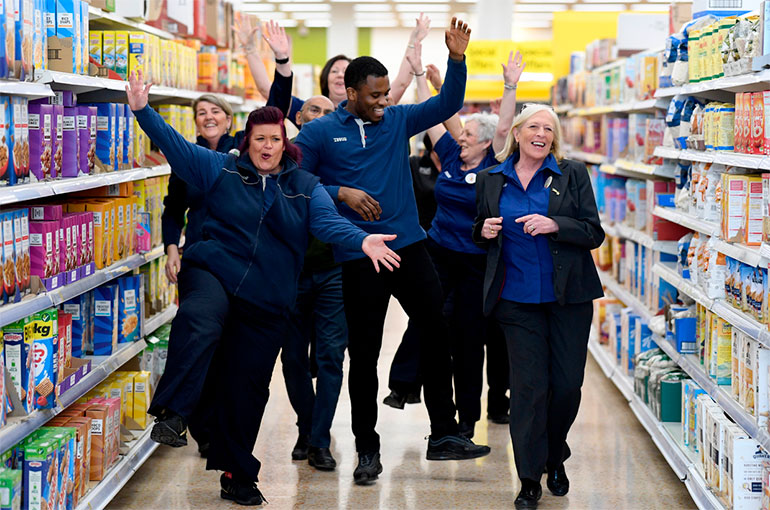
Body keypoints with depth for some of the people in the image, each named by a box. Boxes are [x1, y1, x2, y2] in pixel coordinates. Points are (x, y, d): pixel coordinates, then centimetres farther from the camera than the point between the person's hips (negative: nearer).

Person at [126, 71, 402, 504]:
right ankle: (176, 413, -29)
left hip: (266, 302, 2)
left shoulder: (306, 187, 7)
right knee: (200, 326, -38)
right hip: (213, 273, -2)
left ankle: (238, 475, 21)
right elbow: (175, 144, -1)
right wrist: (144, 110, -15)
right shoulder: (221, 168, 5)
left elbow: (328, 221, -8)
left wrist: (362, 240, -28)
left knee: (248, 386, 8)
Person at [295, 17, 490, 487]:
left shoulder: (398, 120, 7)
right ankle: (367, 450, 17)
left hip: (409, 245, 3)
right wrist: (341, 193, -13)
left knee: (439, 336, 2)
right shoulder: (320, 133, -1)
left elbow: (448, 104, 6)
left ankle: (444, 435, 13)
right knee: (364, 354, 5)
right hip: (359, 257, -3)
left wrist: (457, 59, -8)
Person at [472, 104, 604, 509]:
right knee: (528, 384, -4)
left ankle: (554, 457, 29)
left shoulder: (572, 175, 1)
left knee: (567, 383, 2)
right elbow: (482, 233, 20)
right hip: (517, 299, 0)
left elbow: (594, 233, -2)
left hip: (568, 297, 0)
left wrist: (555, 226, -19)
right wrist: (484, 231, -4)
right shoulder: (490, 180, 7)